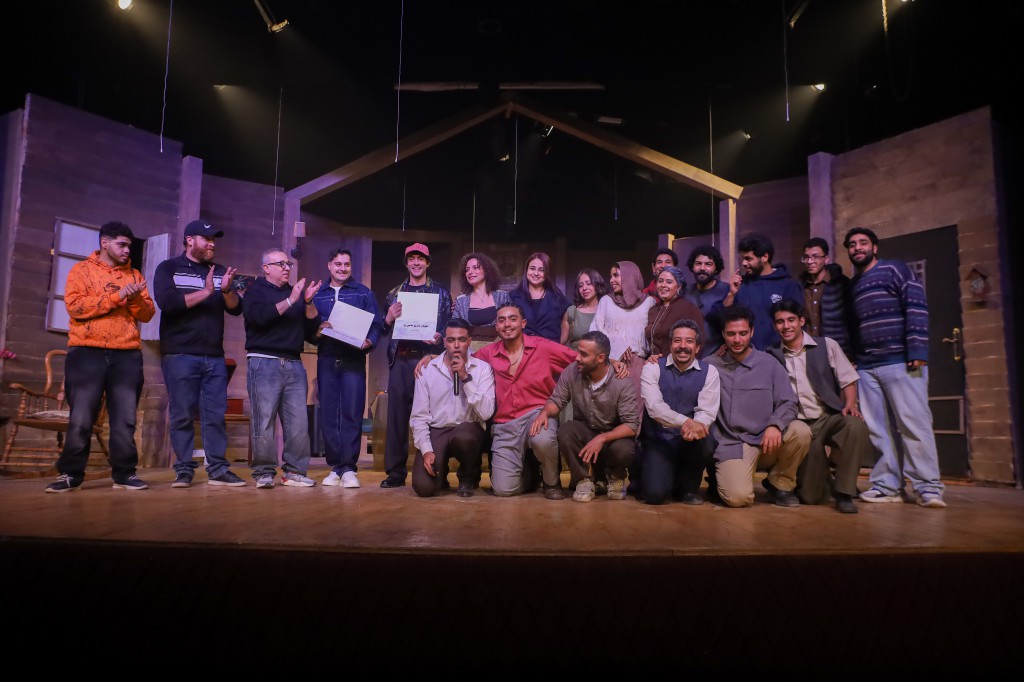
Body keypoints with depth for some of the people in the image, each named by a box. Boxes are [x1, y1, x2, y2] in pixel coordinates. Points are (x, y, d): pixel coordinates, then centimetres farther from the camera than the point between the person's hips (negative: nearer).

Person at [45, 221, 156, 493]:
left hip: (127, 354, 2)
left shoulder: (134, 275, 16)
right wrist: (117, 296, -14)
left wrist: (136, 298, -12)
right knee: (80, 418, -1)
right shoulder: (82, 270, 7)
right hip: (87, 352, -2)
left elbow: (147, 314, 9)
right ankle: (70, 474, 10)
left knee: (125, 418, 1)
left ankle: (124, 473, 7)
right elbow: (75, 306, -9)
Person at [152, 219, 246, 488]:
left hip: (214, 356, 4)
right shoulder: (168, 268, 4)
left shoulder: (219, 271, 14)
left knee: (216, 414, 2)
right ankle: (183, 469, 7)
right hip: (179, 355, -3)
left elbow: (236, 308, 6)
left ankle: (218, 469, 6)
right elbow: (167, 302, -13)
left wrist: (226, 290, -14)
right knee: (182, 415, 0)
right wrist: (206, 292, -13)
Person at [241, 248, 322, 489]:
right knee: (264, 421, -6)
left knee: (299, 421, -1)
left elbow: (313, 328, 13)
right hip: (264, 363, -4)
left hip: (294, 364, 4)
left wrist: (308, 302, -1)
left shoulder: (296, 292, 21)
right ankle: (264, 473, 3)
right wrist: (290, 301, -14)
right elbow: (260, 316, -14)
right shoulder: (255, 290, 8)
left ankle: (294, 471, 6)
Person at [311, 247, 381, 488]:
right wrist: (317, 332, -11)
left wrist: (369, 343, -15)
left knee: (352, 414, -6)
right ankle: (335, 466, 12)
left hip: (353, 360, -2)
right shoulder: (317, 295, 14)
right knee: (328, 414, 3)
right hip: (326, 360, 2)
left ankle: (349, 467, -1)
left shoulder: (363, 293, 8)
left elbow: (376, 325, 4)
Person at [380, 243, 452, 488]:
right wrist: (389, 318, -6)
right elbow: (385, 330, 16)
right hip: (399, 359, 3)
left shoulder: (440, 292, 10)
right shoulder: (395, 293, 17)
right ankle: (395, 471, 8)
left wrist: (439, 338, -16)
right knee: (397, 414, 1)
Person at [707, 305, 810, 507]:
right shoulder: (710, 365, 5)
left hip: (767, 441, 3)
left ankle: (780, 484, 1)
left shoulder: (769, 364, 6)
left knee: (800, 431, -27)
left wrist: (775, 425, -20)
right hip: (730, 444, -3)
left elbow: (788, 403, 1)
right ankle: (720, 477, 11)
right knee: (738, 498, -27)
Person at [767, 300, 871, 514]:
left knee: (856, 425, -37)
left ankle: (844, 493, -20)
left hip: (830, 417, 0)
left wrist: (850, 404, -13)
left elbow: (848, 380, 6)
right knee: (812, 498, -11)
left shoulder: (827, 345, 6)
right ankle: (822, 480, 28)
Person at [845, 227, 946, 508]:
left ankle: (928, 487, 0)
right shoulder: (852, 284, 20)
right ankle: (887, 485, 8)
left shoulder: (894, 269, 3)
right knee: (878, 429, 4)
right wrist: (851, 357, 14)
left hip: (900, 361, -6)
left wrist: (917, 351, -16)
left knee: (914, 424, -6)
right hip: (866, 367, 6)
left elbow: (916, 307, -7)